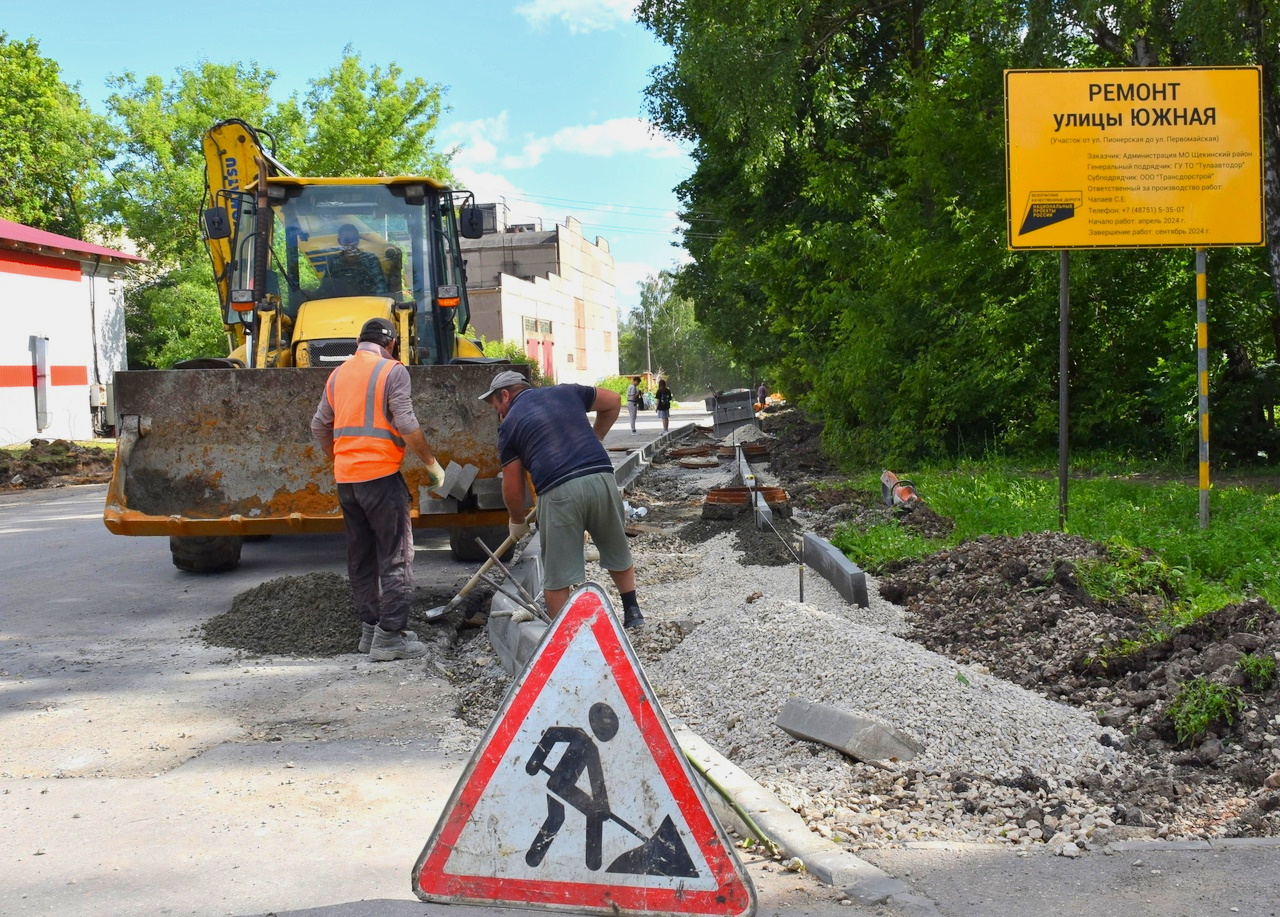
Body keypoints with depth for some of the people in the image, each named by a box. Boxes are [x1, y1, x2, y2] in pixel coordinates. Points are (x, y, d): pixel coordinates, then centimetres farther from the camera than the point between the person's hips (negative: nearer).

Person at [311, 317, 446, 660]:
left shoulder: (338, 374, 14)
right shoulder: (392, 370, -5)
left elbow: (320, 428, 16)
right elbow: (406, 425, -14)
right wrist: (433, 464, -6)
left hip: (345, 478, 7)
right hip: (381, 475, -7)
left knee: (361, 557, 15)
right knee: (396, 557, -2)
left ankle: (370, 626, 21)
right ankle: (390, 635, -5)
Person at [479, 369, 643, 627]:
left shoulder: (509, 424, 11)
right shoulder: (566, 392, 19)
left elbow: (512, 487, 11)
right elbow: (613, 401, 28)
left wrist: (517, 523, 27)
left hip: (559, 491, -4)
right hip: (601, 478, 4)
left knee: (557, 575, 7)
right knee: (616, 551, 25)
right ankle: (632, 612, 35)